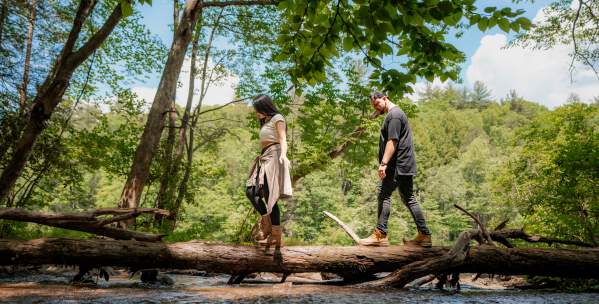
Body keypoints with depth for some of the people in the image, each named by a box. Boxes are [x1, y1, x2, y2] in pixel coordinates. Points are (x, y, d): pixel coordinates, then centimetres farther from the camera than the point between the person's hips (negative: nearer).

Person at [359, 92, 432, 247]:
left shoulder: (394, 114, -10)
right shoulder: (396, 113, 23)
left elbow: (392, 141, -20)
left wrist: (384, 163, -25)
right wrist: (386, 162, 23)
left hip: (398, 165, -10)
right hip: (405, 165, 11)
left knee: (384, 194, -8)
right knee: (409, 198, 10)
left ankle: (380, 235, -8)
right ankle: (424, 235, 11)